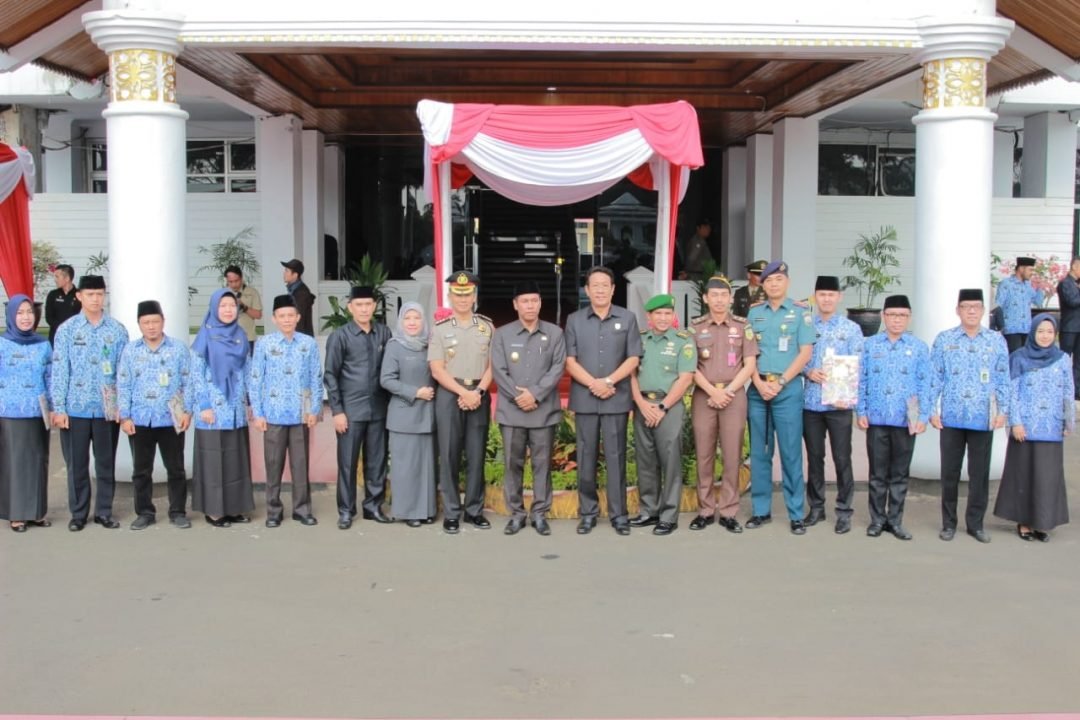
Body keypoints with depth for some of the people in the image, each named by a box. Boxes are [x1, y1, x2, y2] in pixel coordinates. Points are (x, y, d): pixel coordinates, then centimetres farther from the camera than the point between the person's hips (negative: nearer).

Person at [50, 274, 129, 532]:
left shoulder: (118, 330, 2)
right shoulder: (66, 330, -1)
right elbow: (59, 370, -2)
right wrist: (58, 408, -7)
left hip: (108, 408, 1)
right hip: (75, 408, -1)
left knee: (106, 462, 9)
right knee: (77, 463, 7)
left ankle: (104, 511, 20)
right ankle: (78, 513, 18)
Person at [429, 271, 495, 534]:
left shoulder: (487, 326, 6)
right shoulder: (440, 329, 1)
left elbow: (492, 365, 3)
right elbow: (437, 370, -4)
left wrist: (478, 392, -11)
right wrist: (463, 393, -13)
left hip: (479, 395, 2)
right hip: (449, 395, -1)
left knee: (476, 454, 6)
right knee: (449, 455, 1)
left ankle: (474, 510, 15)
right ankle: (451, 513, 7)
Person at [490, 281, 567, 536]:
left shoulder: (554, 333, 5)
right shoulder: (502, 334, 5)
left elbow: (558, 368, -3)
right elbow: (498, 370, -1)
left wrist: (535, 394, -13)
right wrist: (518, 397, -12)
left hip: (544, 410, 0)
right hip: (511, 410, 0)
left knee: (542, 463, 4)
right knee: (513, 464, 5)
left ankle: (540, 514, 13)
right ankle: (516, 514, 14)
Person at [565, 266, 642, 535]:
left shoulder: (627, 318, 5)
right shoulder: (574, 320, 6)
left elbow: (633, 358, 0)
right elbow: (570, 361, 1)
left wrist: (609, 381, -13)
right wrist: (593, 384, -13)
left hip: (617, 399, -1)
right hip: (584, 398, 1)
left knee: (616, 456, 1)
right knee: (586, 457, 5)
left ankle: (618, 513, 7)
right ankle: (588, 512, 13)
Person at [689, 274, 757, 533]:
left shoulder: (743, 326, 6)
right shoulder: (695, 326, 6)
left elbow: (749, 365, 2)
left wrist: (727, 391, -8)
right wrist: (713, 391, -10)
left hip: (734, 395, 0)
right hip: (703, 396, 0)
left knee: (732, 456, -1)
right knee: (704, 455, 2)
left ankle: (728, 512, 5)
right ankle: (705, 510, 9)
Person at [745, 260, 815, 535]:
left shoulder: (800, 313, 3)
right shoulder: (754, 313, 10)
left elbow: (805, 352, -3)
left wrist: (780, 382, -10)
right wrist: (759, 383, -7)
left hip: (788, 388, -3)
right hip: (758, 388, 3)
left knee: (790, 452, -3)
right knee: (758, 452, 6)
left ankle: (796, 514, 2)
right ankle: (761, 510, 15)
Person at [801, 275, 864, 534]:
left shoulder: (851, 329, 3)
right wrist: (809, 372, -14)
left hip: (839, 403, -2)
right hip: (811, 402, 2)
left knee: (842, 458, 0)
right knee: (814, 456, 10)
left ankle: (844, 511, 10)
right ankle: (816, 506, 21)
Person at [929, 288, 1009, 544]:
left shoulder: (997, 340, 4)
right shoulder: (944, 339, 1)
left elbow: (1003, 379, 6)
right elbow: (934, 377, 2)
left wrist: (1002, 410, 1)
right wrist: (932, 410, -3)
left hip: (984, 418, 1)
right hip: (951, 417, -1)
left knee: (980, 473, 7)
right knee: (949, 472, 7)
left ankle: (976, 523, 18)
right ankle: (949, 523, 18)